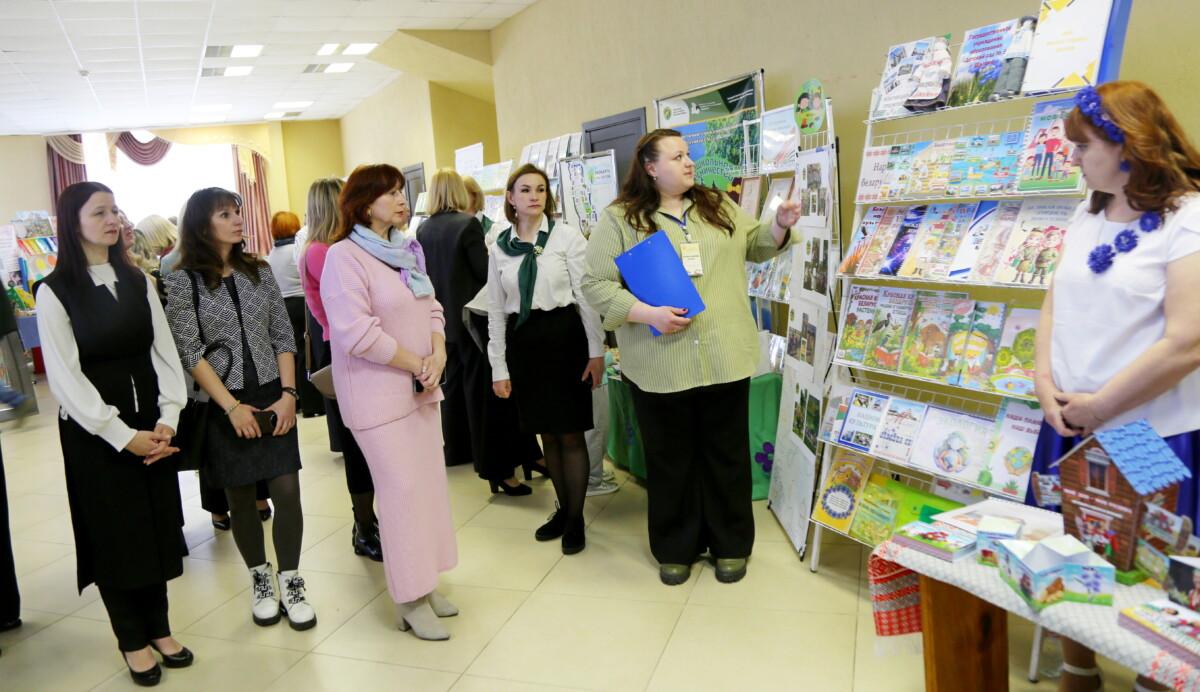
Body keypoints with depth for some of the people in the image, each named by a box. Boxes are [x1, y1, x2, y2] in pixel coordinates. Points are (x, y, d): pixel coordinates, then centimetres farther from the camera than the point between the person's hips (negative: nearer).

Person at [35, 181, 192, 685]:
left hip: (151, 423, 4)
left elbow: (164, 352, 4)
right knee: (114, 533, 7)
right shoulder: (55, 291, -7)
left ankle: (159, 627, 27)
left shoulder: (137, 281, 7)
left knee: (156, 525, 10)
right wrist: (122, 435, -15)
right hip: (94, 431, -4)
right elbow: (65, 377, -11)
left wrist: (167, 418, -8)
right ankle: (133, 641, 22)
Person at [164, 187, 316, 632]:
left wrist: (288, 393, -5)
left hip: (272, 396, 2)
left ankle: (290, 583, 12)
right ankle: (260, 579, 27)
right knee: (240, 496, 8)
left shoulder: (259, 272, 7)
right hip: (223, 405, -2)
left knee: (287, 489, -4)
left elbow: (283, 337, 6)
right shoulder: (183, 281, -3)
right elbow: (191, 353, -7)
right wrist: (232, 407, -12)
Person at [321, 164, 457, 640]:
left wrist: (438, 353, -6)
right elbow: (357, 333, -20)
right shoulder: (344, 256, -12)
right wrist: (418, 364, -14)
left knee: (431, 481, 10)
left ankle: (425, 585, 24)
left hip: (421, 386, 8)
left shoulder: (406, 250, 13)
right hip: (378, 392, -8)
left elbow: (430, 307, 13)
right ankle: (410, 601, 9)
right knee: (402, 489, -4)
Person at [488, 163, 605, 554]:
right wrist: (499, 368, 6)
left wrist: (596, 351, -9)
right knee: (546, 432, 13)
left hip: (563, 336, -3)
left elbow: (587, 295, -5)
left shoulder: (567, 237, -3)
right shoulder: (500, 248, 7)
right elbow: (496, 311, 9)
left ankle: (576, 517, 17)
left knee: (570, 433, 2)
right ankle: (563, 508, 30)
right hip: (522, 341, 4)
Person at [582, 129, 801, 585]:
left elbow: (756, 246, 21)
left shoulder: (719, 207, 12)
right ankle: (675, 549, 30)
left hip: (725, 359, 4)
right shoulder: (620, 219, -3)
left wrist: (780, 226, 0)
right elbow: (596, 285, -7)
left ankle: (731, 545, 31)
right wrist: (647, 314, -19)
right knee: (670, 460, 11)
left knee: (727, 455, 13)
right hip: (659, 366, -3)